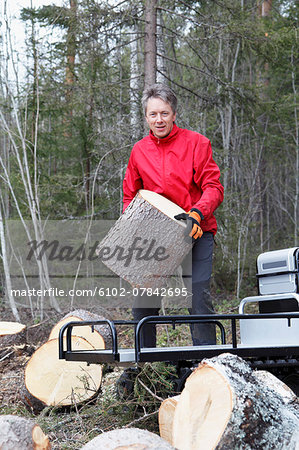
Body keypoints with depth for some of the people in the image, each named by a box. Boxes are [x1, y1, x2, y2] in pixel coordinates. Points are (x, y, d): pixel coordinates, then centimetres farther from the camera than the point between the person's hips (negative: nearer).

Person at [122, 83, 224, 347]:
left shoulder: (196, 143, -1)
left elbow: (213, 187, -4)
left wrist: (196, 214, -21)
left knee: (199, 296, -13)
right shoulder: (139, 151, 10)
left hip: (196, 233, -3)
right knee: (143, 302, 1)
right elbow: (129, 195, 18)